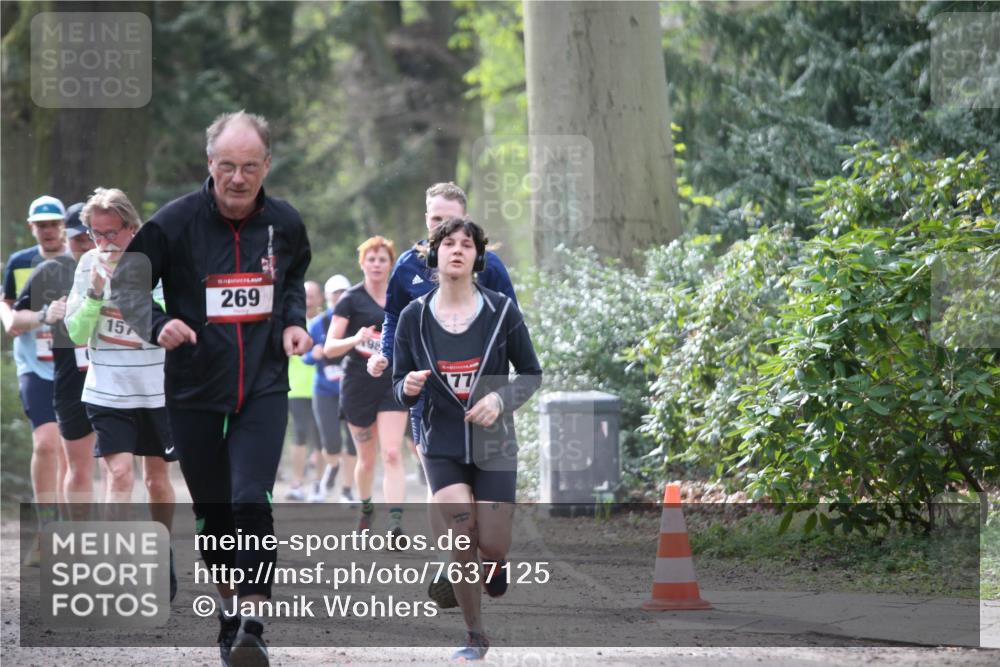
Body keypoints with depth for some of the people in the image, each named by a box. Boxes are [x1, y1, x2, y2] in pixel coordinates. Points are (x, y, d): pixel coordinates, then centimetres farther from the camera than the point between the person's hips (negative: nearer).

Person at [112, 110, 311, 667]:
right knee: (213, 510, 9)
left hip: (264, 387, 0)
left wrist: (293, 322, 2)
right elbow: (128, 282, -5)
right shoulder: (175, 223, -12)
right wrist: (157, 325, -24)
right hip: (195, 388, 0)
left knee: (253, 501, -16)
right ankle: (229, 603, 32)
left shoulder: (284, 223, -1)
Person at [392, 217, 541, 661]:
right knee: (462, 543, -13)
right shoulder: (414, 317, -3)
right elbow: (399, 386, 5)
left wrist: (501, 399, -16)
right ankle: (475, 637, 5)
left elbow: (532, 374, 3)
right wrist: (408, 387, -19)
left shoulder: (501, 310, -5)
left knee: (492, 548, -3)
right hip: (442, 448, 0)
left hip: (494, 445, 0)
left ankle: (497, 571, 37)